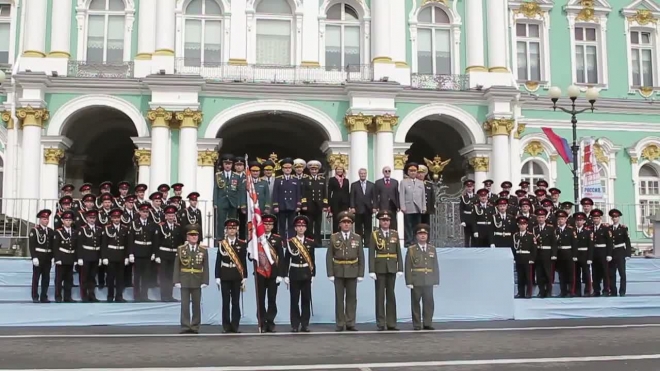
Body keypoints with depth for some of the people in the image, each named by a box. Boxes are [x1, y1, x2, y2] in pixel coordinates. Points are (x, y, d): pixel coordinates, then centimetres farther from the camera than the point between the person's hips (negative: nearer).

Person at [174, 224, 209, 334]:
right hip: (185, 281, -1)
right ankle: (185, 326, 4)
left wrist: (205, 281, -6)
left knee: (197, 304, 6)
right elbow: (177, 266, 2)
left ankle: (195, 326, 13)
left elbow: (205, 267, 2)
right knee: (185, 304, -1)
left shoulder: (203, 250, 3)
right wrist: (177, 281, -6)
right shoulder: (181, 249, 2)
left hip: (197, 282, 1)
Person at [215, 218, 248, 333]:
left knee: (236, 302, 2)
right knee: (226, 302, 1)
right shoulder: (221, 244, 4)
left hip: (237, 276, 0)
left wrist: (244, 277, -1)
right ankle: (226, 326, 6)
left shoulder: (242, 244, 4)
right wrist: (217, 277, -2)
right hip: (225, 276, 0)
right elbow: (218, 261, 3)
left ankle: (235, 325, 8)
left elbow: (243, 262, 4)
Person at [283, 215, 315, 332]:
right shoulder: (290, 242, 0)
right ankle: (295, 325, 6)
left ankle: (305, 324, 9)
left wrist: (313, 274, 4)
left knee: (306, 300, 3)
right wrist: (286, 275, -4)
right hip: (294, 274, -2)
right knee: (294, 300, 1)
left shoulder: (310, 242, 6)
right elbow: (286, 260, 1)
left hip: (306, 274, 2)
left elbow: (312, 260, 8)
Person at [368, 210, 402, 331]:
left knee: (391, 295, 6)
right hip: (379, 268, -2)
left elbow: (398, 252, 7)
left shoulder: (395, 234, 8)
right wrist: (371, 270, -11)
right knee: (380, 296, 1)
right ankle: (381, 323, 5)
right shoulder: (374, 234, 0)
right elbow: (371, 254, -4)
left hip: (392, 268, 3)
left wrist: (400, 269, 0)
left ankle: (391, 323, 10)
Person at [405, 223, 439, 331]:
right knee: (415, 303, 1)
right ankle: (416, 325, 7)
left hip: (429, 282, 3)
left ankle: (427, 323, 9)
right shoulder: (411, 249, 3)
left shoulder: (432, 249, 13)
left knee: (429, 303, 1)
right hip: (416, 282, -3)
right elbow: (408, 267, -2)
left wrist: (436, 280, 4)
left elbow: (435, 266, 11)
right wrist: (409, 281, -9)